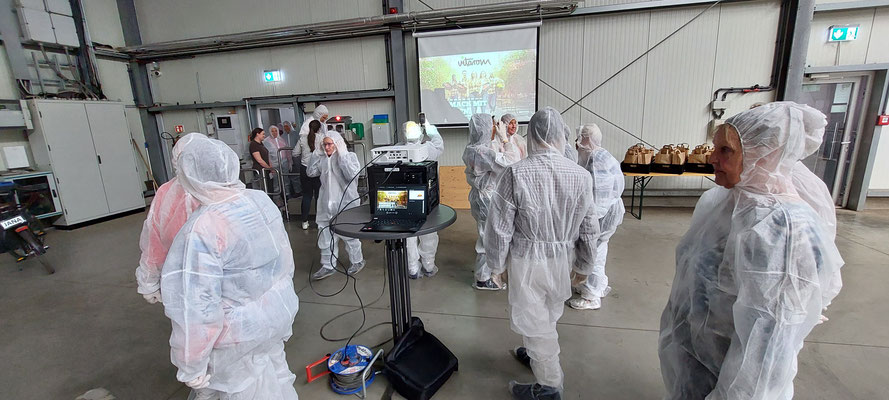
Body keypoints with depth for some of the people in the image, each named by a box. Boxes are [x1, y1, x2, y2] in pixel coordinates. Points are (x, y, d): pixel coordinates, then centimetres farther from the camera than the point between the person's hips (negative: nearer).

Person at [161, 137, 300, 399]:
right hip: (279, 313, 6)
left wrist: (191, 366, -9)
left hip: (241, 333, -6)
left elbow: (197, 309, -24)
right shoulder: (262, 200, -7)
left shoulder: (202, 230, -27)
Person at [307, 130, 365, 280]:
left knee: (349, 235, 8)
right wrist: (316, 152, -1)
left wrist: (341, 155, -21)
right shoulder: (322, 158, 5)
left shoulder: (350, 156, -8)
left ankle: (357, 261, 29)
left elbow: (351, 175, -22)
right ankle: (327, 266, 25)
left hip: (346, 203, -5)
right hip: (327, 204, 5)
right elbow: (311, 172, 3)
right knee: (325, 236, 11)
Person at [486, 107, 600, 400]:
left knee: (534, 321, 13)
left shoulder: (516, 173, -19)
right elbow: (589, 229, 0)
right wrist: (584, 265, 14)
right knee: (548, 317, 25)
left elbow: (499, 226, -14)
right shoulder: (581, 175, -8)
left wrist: (497, 264, 1)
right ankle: (536, 354, 51)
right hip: (562, 259, 5)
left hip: (527, 260, -4)